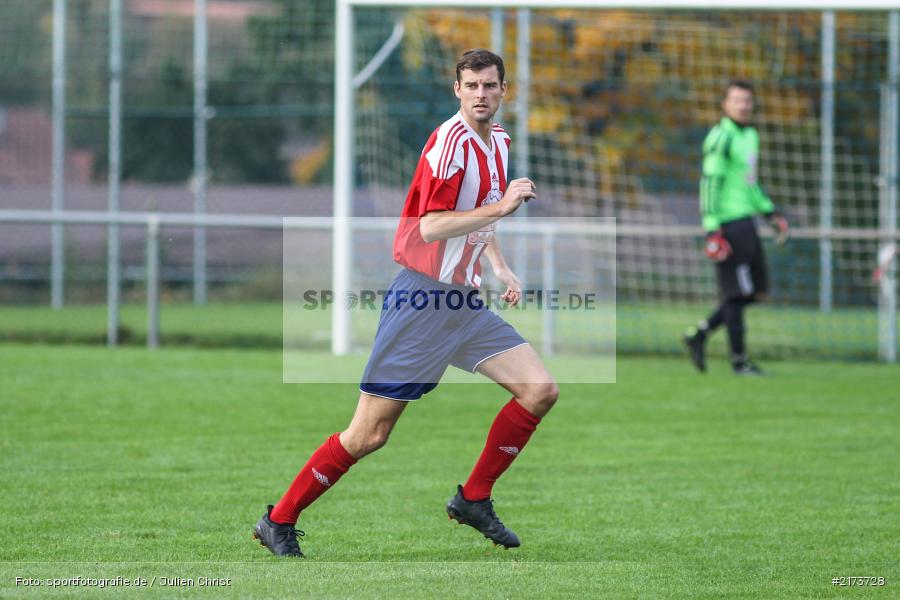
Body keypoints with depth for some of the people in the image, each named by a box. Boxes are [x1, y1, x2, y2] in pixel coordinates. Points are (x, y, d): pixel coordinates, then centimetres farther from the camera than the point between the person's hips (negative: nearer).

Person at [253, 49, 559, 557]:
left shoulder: (499, 142, 11)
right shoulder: (451, 140, -16)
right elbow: (431, 226, -26)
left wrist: (500, 267, 19)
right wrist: (502, 206, -29)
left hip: (466, 302, 8)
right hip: (422, 300, -8)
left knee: (541, 390, -4)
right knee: (368, 435, -7)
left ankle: (474, 499, 8)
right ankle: (279, 522, 7)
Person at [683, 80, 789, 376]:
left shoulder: (750, 136, 17)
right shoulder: (721, 138, -12)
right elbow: (710, 183, -17)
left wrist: (771, 213, 20)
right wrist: (711, 228, -21)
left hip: (746, 220, 10)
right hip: (728, 224, -9)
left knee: (757, 290, 11)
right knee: (736, 293, -5)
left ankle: (700, 334, 17)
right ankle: (739, 360, 3)